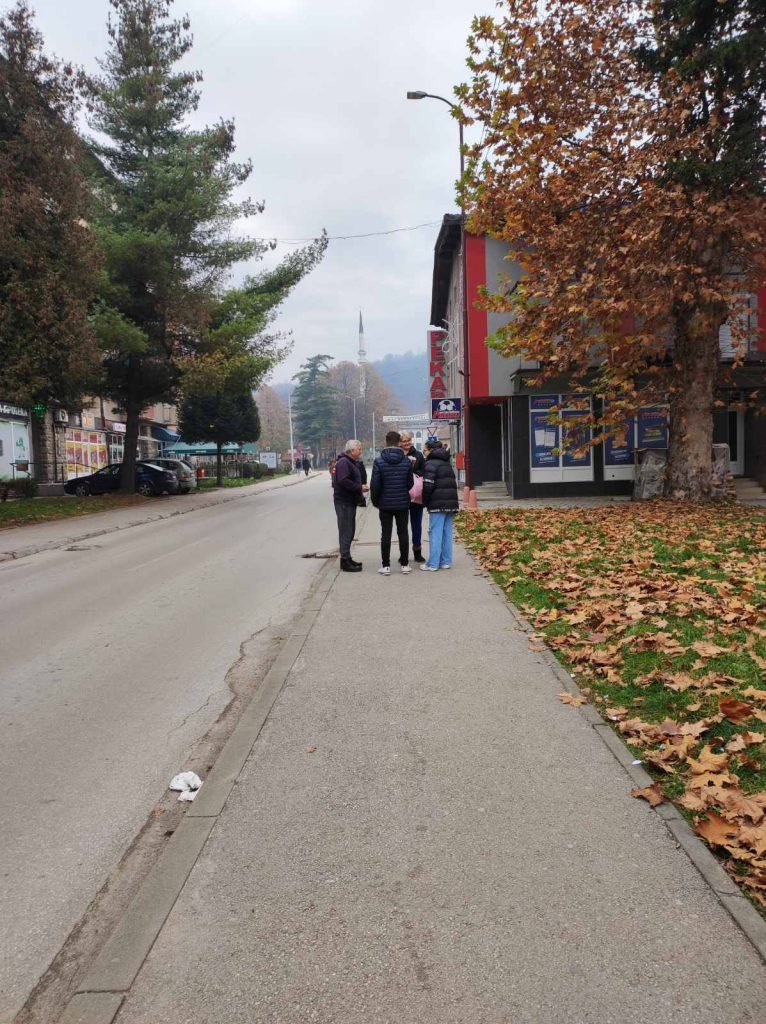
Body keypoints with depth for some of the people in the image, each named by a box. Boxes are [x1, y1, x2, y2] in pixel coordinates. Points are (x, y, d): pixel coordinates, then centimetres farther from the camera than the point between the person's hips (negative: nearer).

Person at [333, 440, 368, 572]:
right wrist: (360, 488, -20)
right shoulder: (343, 462, -15)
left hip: (350, 501, 10)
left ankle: (347, 558, 23)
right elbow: (343, 481, -26)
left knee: (349, 531, 15)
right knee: (346, 532, -7)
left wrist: (361, 487, 7)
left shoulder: (352, 462, 18)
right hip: (344, 502, -10)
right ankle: (345, 561, -3)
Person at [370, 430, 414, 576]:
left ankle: (386, 566, 6)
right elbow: (410, 483, 1)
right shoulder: (407, 461, -3)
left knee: (386, 534, 4)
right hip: (403, 503, 2)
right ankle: (405, 564, 13)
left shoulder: (379, 461, -10)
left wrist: (375, 501, 4)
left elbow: (375, 484, -10)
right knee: (403, 533, 10)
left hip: (385, 504, -2)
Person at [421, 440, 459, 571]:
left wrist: (425, 502, -2)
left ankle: (433, 564, -3)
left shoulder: (431, 463, -5)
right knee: (447, 533, 10)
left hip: (438, 504, -8)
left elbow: (428, 485, -14)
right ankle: (446, 562, 13)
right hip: (451, 502, 8)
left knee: (435, 534, -5)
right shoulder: (446, 463, 21)